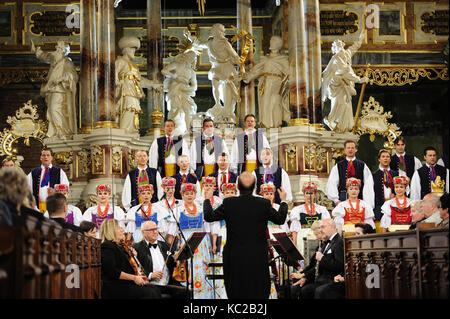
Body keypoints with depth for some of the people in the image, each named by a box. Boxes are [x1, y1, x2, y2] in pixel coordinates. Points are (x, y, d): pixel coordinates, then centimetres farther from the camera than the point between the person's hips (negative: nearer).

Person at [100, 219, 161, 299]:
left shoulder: (119, 246, 20)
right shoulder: (107, 246, -11)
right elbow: (113, 272, -20)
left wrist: (132, 256, 14)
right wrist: (133, 277, -17)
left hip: (126, 284, 9)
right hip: (115, 287, -9)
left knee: (155, 290, -7)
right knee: (149, 293, -20)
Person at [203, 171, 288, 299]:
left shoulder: (228, 203, -9)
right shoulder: (264, 204, -8)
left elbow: (209, 216, -1)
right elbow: (280, 219, 5)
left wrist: (207, 199, 16)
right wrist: (283, 201, 21)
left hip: (235, 258, 0)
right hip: (258, 259, 0)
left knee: (236, 294, 11)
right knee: (258, 294, 9)